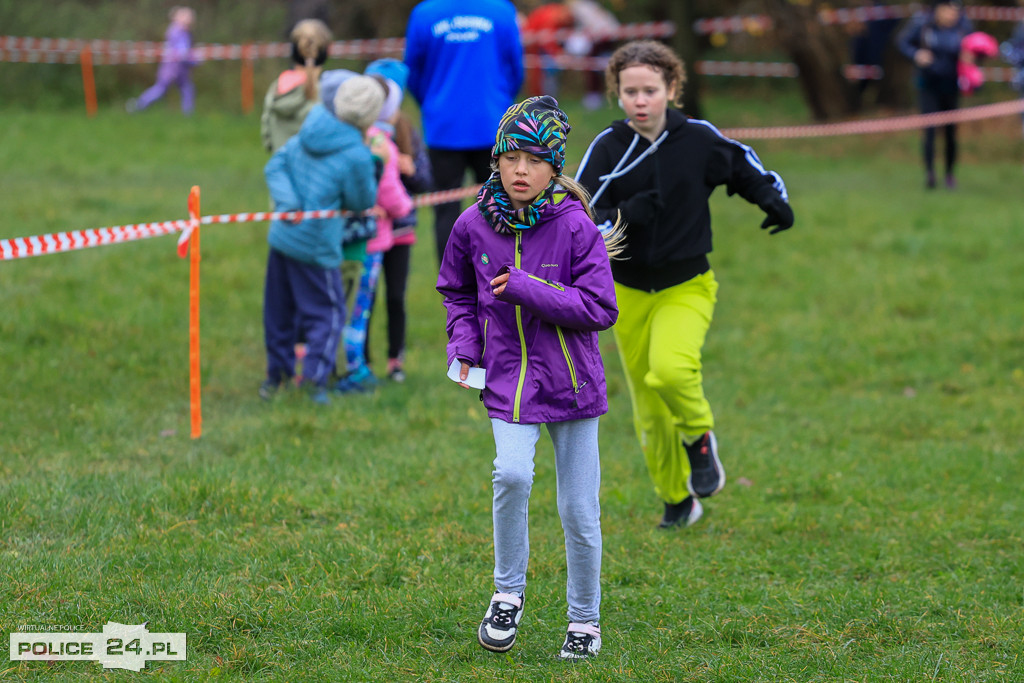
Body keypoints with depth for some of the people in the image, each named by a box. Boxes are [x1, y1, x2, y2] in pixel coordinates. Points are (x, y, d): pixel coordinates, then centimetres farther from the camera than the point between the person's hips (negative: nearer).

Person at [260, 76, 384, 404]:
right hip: (315, 247, -7)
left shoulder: (309, 133, 3)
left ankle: (277, 372, 25)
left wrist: (288, 202, -9)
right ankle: (315, 375, -4)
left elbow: (275, 165, 2)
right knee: (327, 311, 6)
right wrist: (372, 165, 4)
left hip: (281, 237, 7)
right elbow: (361, 202, -6)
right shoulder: (356, 157, -17)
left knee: (280, 308, 16)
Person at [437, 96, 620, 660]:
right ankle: (508, 593, -3)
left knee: (579, 512, 5)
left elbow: (600, 310, -13)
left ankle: (585, 619, 25)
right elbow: (457, 291, 18)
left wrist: (526, 290, -20)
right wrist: (464, 345, 3)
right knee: (512, 474, -24)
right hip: (507, 376, 1)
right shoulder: (474, 226, -1)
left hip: (571, 379, -1)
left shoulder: (575, 227, -11)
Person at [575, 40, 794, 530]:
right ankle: (678, 502, 31)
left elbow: (744, 166, 11)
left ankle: (699, 437, 1)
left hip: (686, 287, -2)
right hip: (627, 292, 2)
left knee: (672, 369, -31)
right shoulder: (608, 149, -9)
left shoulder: (699, 140, -8)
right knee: (650, 414, 9)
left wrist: (773, 198, -8)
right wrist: (623, 218, -30)